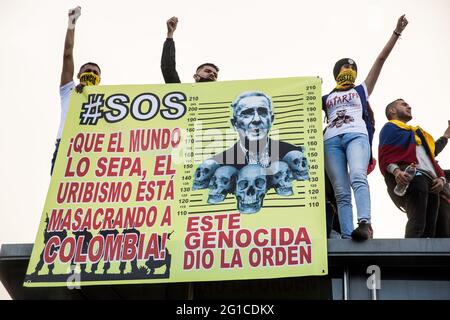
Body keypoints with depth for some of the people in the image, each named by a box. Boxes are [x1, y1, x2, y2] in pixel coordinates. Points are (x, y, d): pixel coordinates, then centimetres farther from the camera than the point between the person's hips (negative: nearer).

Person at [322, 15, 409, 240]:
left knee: (357, 177, -30)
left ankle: (365, 224, -47)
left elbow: (381, 59, 21)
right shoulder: (326, 98, 31)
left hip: (357, 135, -2)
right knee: (341, 193, -11)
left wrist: (397, 32, 17)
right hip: (331, 140, 2)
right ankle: (346, 237, -22)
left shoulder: (361, 90, 27)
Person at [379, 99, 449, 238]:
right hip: (412, 176, -8)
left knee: (430, 229, -5)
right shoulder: (390, 127, 14)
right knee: (417, 222, -26)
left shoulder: (418, 132, 40)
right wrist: (395, 170, -24)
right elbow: (384, 154, -3)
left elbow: (431, 156, 31)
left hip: (430, 181, 8)